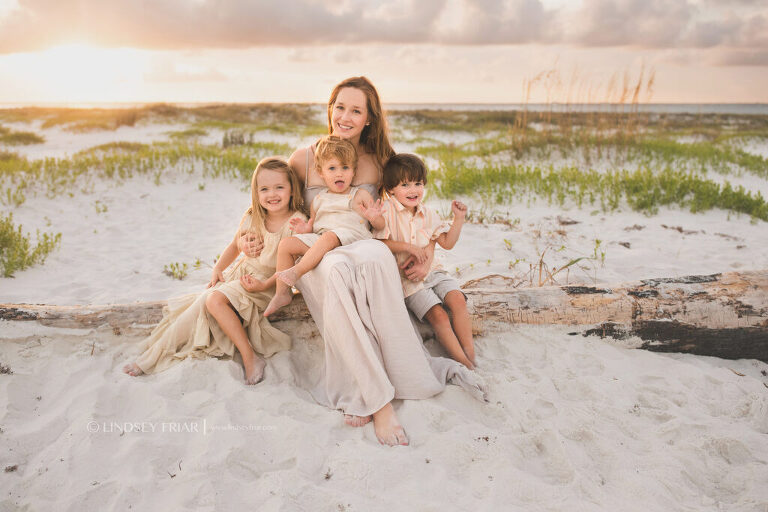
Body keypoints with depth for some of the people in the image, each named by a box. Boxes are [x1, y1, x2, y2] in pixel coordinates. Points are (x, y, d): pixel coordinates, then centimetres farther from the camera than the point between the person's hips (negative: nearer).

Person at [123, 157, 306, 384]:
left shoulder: (297, 223, -14)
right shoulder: (252, 218, 3)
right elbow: (235, 246, 18)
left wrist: (263, 285, -24)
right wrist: (218, 268, 4)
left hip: (266, 282, -6)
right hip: (241, 273, 6)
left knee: (215, 299, -25)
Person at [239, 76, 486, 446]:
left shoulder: (379, 162, 8)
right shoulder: (304, 158, 5)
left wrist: (426, 254, -1)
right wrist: (250, 235, 0)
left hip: (367, 252, 1)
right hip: (317, 260, -1)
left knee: (376, 256, -39)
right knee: (338, 270, -40)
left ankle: (364, 394, -33)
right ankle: (378, 401, -37)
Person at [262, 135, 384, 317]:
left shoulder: (360, 195, 9)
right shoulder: (318, 200, 21)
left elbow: (381, 226, 7)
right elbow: (314, 225, 29)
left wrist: (373, 217, -17)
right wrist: (307, 228, 4)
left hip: (349, 236, -5)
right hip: (318, 239, 6)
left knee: (328, 237, -38)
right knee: (285, 244, -9)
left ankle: (297, 271, -41)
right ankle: (282, 293, -10)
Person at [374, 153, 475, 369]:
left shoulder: (428, 214, 12)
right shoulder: (388, 210, -4)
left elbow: (447, 242, 15)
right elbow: (379, 242, -10)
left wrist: (458, 219, 4)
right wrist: (407, 247, -18)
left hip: (430, 271, 5)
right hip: (406, 277, -5)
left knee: (457, 298, -21)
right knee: (438, 314, -21)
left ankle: (470, 354, -16)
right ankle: (464, 365, -17)